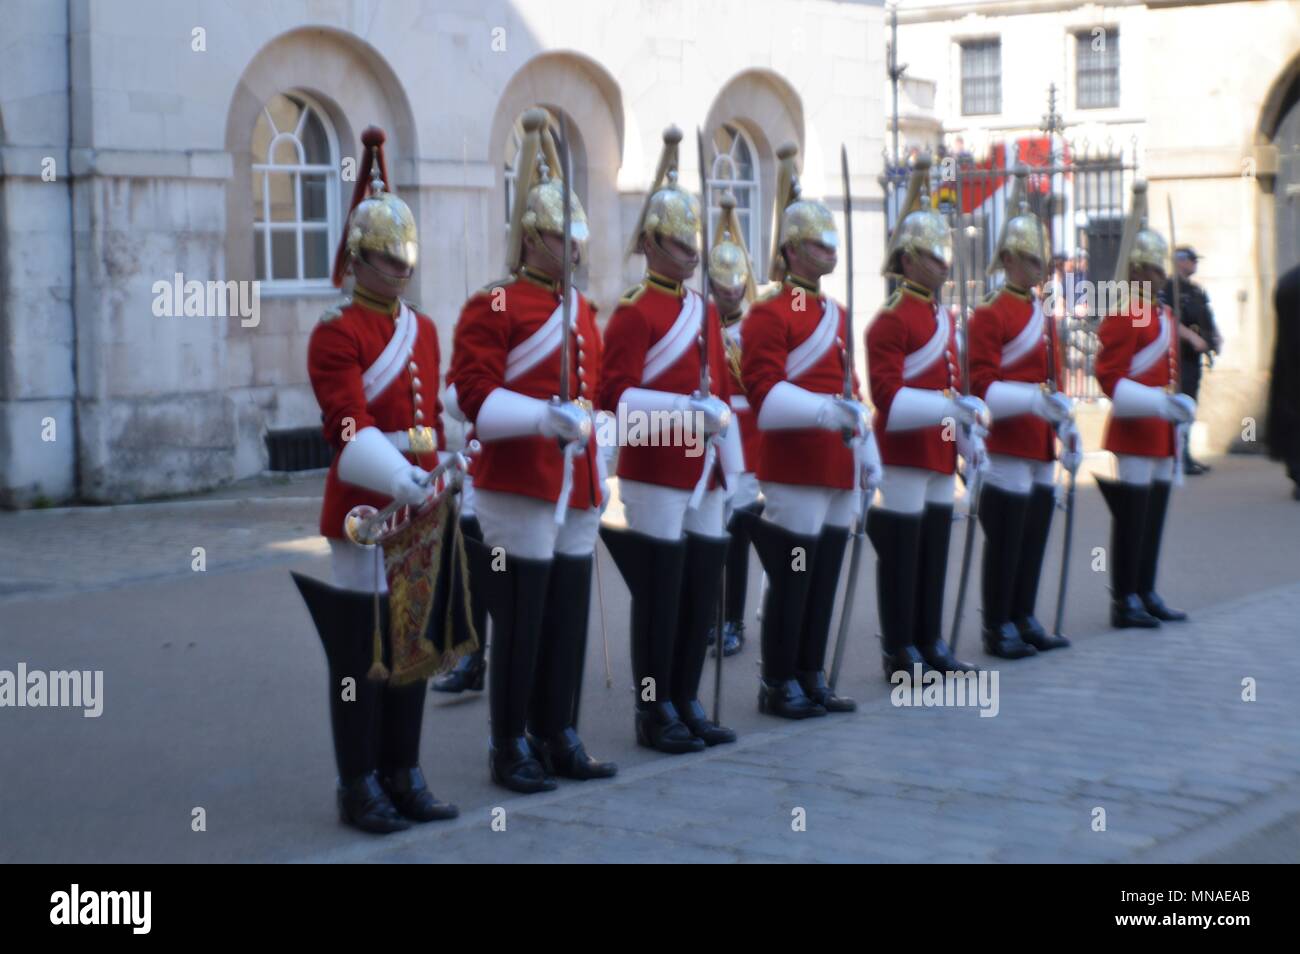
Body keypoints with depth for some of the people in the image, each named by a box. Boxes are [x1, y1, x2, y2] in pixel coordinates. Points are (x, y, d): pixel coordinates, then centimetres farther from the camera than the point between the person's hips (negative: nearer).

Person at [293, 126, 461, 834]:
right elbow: (351, 428, -22)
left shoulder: (423, 329, 13)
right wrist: (403, 482, -34)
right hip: (362, 511, -7)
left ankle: (403, 777, 21)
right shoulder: (336, 334, -10)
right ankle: (359, 788, 10)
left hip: (419, 511, 7)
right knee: (361, 656, 1)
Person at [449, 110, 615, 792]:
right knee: (521, 622, -2)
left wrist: (598, 474, 20)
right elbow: (475, 396, -16)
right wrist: (546, 416, -27)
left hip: (575, 492, 7)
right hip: (518, 490, -7)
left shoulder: (583, 312, 16)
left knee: (568, 619, 10)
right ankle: (510, 749, 7)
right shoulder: (492, 308, -8)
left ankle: (558, 737, 19)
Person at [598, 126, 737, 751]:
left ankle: (686, 704, 21)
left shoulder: (704, 312, 15)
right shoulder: (634, 314, -9)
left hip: (704, 478, 7)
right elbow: (615, 398, -16)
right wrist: (683, 408, -26)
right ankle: (654, 713, 9)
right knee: (660, 599, -1)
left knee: (702, 596, 10)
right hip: (655, 477, -7)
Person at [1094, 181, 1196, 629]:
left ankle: (1146, 595, 21)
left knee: (1153, 521, 13)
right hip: (1133, 436, -9)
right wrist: (1160, 403, -25)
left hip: (1160, 438, 9)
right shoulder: (1121, 317, -13)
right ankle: (1124, 603, 0)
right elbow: (1109, 378, -19)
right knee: (1131, 521, -5)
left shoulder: (1166, 317, 16)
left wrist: (1177, 406, 10)